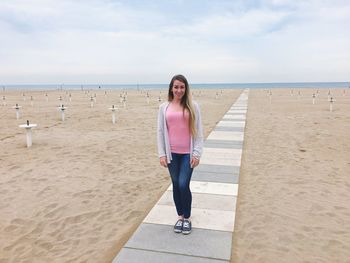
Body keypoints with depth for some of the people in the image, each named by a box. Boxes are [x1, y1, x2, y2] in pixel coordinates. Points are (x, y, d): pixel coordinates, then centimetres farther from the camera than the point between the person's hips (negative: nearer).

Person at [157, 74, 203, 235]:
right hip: (172, 153, 2)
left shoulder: (192, 106, -2)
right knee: (176, 185, 10)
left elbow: (198, 131, -1)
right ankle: (180, 217, 28)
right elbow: (160, 131, 4)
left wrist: (197, 153, -6)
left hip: (188, 153, -2)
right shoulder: (164, 107, 2)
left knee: (183, 185, -6)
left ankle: (187, 218, 16)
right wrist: (161, 154, 0)